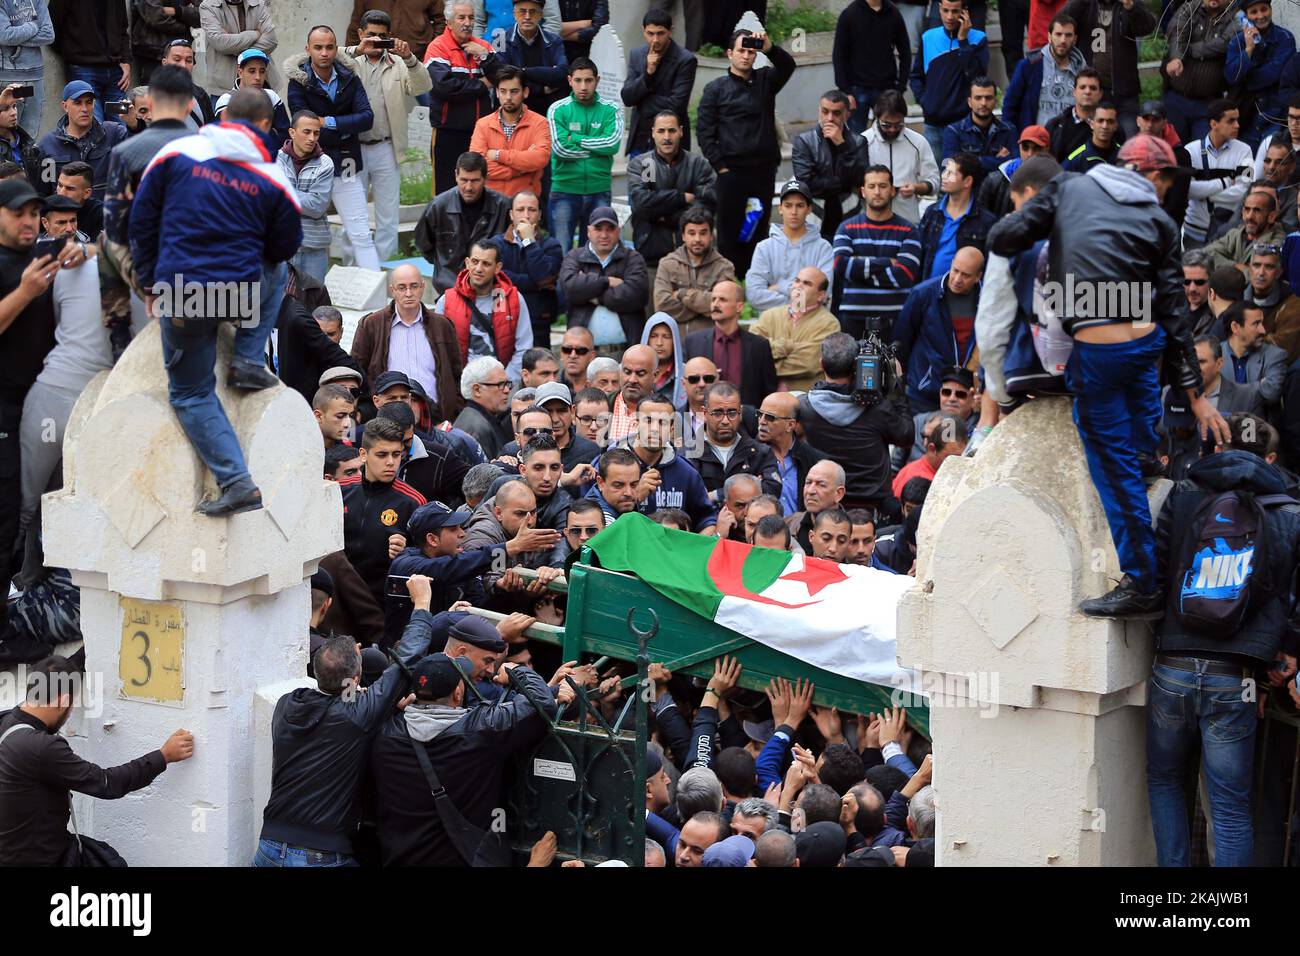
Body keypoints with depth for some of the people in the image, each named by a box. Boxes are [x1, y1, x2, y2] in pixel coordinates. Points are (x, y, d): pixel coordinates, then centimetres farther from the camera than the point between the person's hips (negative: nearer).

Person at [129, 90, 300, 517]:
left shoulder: (176, 153, -2)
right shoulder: (272, 178, -3)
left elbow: (142, 220, 4)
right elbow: (286, 247, 8)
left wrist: (151, 283, 15)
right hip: (243, 290, 0)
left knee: (191, 394, 15)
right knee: (275, 273, 35)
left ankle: (236, 482, 1)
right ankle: (248, 362, 19)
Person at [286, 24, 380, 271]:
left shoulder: (349, 78, 2)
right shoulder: (298, 82, -7)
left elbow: (367, 118, -8)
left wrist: (329, 122, -15)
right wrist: (345, 129, -11)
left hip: (346, 167, 2)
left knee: (361, 236, 1)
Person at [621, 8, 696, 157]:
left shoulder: (686, 60, -11)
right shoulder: (637, 55, 6)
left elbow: (676, 104, -17)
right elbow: (626, 98, 0)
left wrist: (641, 102, -7)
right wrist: (648, 72, -15)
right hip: (639, 138, 5)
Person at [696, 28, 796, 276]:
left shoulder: (765, 80, 12)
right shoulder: (716, 89, 6)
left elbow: (787, 67, -8)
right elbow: (704, 130, 2)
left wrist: (770, 49, -28)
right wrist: (720, 165, -7)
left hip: (764, 170, 2)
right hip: (732, 170, -2)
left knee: (758, 232, 4)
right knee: (729, 233, -3)